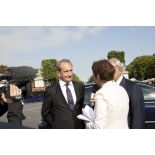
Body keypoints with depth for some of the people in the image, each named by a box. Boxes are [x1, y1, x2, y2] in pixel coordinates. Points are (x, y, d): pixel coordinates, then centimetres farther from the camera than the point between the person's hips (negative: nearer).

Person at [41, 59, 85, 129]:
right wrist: (56, 125, -2)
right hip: (61, 128, -3)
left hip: (79, 127, 3)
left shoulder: (80, 86, 4)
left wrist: (82, 122, 7)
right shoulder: (51, 90, -5)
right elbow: (45, 113, 3)